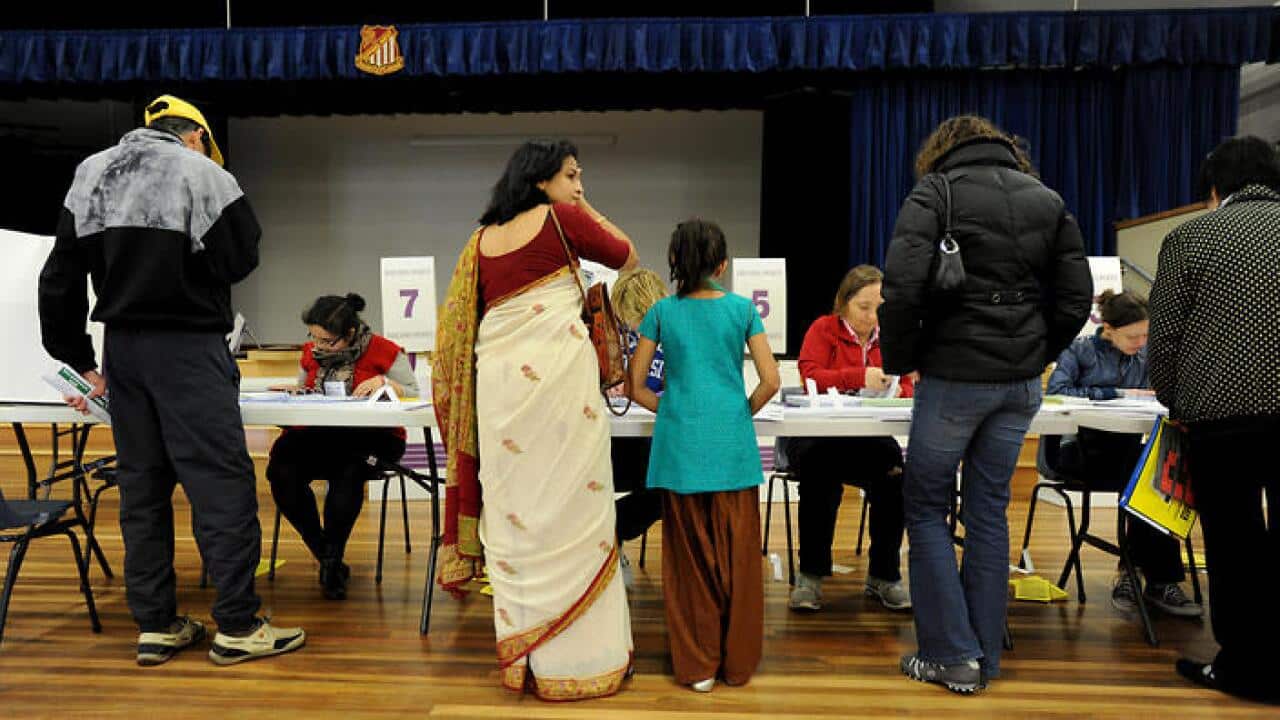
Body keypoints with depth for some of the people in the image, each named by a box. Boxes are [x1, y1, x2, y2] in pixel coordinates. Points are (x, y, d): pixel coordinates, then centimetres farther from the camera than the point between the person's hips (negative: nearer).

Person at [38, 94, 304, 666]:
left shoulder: (90, 175, 13)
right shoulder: (201, 172, -6)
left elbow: (60, 279, 11)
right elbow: (238, 261, -9)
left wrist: (78, 361, 14)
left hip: (121, 347, 7)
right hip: (187, 346, -6)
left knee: (141, 485, 11)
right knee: (222, 480, -3)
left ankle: (154, 626, 16)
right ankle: (237, 627, -1)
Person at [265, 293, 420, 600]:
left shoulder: (384, 351, -1)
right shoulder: (311, 352, 14)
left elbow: (414, 395, 0)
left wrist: (385, 382, -17)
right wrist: (294, 391, 5)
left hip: (372, 436, -4)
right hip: (319, 435, 4)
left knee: (348, 468, -38)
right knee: (281, 467, -27)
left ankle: (333, 562, -20)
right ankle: (327, 558, -14)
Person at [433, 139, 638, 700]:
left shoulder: (482, 239, 15)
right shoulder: (561, 219, 0)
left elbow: (466, 317, 19)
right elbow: (627, 258, 12)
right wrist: (587, 210, 19)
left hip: (499, 377, 6)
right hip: (557, 373, -5)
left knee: (513, 507, 9)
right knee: (569, 505, 1)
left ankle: (522, 651, 19)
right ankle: (575, 655, 8)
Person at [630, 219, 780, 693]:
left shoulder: (662, 312, 2)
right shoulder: (742, 308, 1)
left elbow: (636, 387, 2)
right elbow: (770, 381, -3)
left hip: (680, 446, 0)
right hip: (732, 446, 0)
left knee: (689, 555, 9)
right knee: (737, 555, 10)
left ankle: (697, 665, 18)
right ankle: (737, 662, 21)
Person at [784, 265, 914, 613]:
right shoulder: (823, 329, 2)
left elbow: (907, 387, 8)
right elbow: (809, 376, -15)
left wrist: (895, 389, -18)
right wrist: (860, 377, -29)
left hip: (869, 436, 3)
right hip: (815, 435, -3)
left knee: (895, 474, -28)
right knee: (821, 475, -34)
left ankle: (884, 576, -10)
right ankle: (810, 575, -16)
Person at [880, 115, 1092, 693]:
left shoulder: (934, 193, -4)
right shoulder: (1047, 200, 12)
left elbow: (902, 286, -18)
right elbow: (1076, 299, 9)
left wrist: (899, 359, -4)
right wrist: (1036, 357, 17)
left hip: (954, 378, -5)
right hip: (1021, 384, 6)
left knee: (927, 508, 8)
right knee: (989, 510, 14)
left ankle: (954, 656, 11)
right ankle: (985, 656, 23)